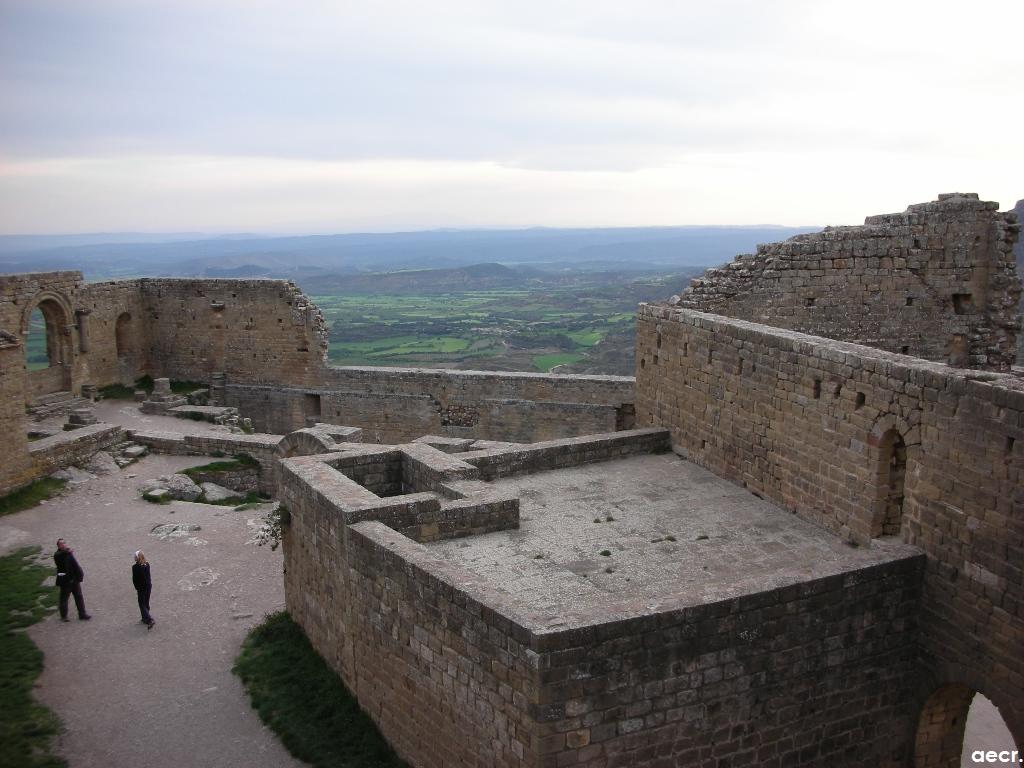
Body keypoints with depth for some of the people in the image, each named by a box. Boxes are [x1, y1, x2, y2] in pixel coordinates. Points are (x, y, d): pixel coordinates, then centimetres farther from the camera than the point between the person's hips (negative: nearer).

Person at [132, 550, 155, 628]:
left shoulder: (135, 567, -19)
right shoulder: (147, 565, -3)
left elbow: (134, 579, -13)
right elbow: (149, 576, 4)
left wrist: (136, 588, -2)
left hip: (141, 588, -6)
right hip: (148, 586, 6)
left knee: (142, 605, 3)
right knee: (146, 603, 20)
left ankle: (150, 620, -9)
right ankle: (145, 619, 32)